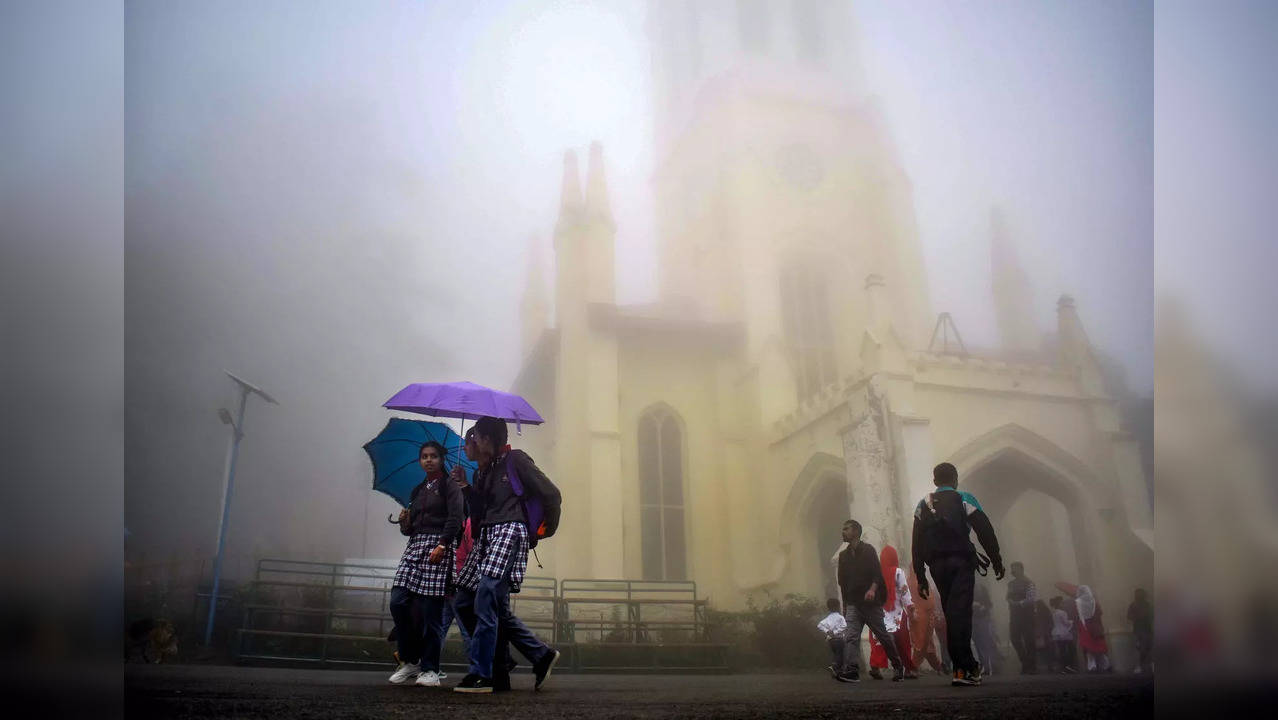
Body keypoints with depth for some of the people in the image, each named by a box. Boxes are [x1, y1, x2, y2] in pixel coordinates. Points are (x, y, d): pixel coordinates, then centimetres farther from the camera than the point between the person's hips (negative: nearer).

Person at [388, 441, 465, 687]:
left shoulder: (449, 488, 3)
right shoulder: (417, 491, 22)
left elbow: (455, 519, -9)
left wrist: (441, 546, -20)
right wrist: (404, 522, 1)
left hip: (437, 548, -6)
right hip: (414, 546, 6)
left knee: (430, 609, -8)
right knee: (398, 602, -6)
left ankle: (429, 669, -1)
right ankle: (409, 661, 8)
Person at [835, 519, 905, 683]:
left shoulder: (868, 550, -1)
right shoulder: (843, 555, 15)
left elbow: (877, 572, -11)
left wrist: (872, 589, -29)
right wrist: (845, 605, 14)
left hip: (871, 602, -4)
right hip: (853, 603, 4)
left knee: (883, 635, 6)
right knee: (850, 637, -13)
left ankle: (898, 666, 23)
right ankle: (851, 670, -20)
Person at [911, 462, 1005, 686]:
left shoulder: (923, 505, 13)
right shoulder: (964, 500, 3)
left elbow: (917, 544, 9)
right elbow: (985, 532, -4)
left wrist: (921, 577, 10)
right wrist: (997, 561, 2)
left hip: (937, 566, 4)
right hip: (961, 562, -4)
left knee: (952, 616, 12)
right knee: (960, 613, -10)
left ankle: (969, 666, 17)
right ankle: (962, 669, -19)